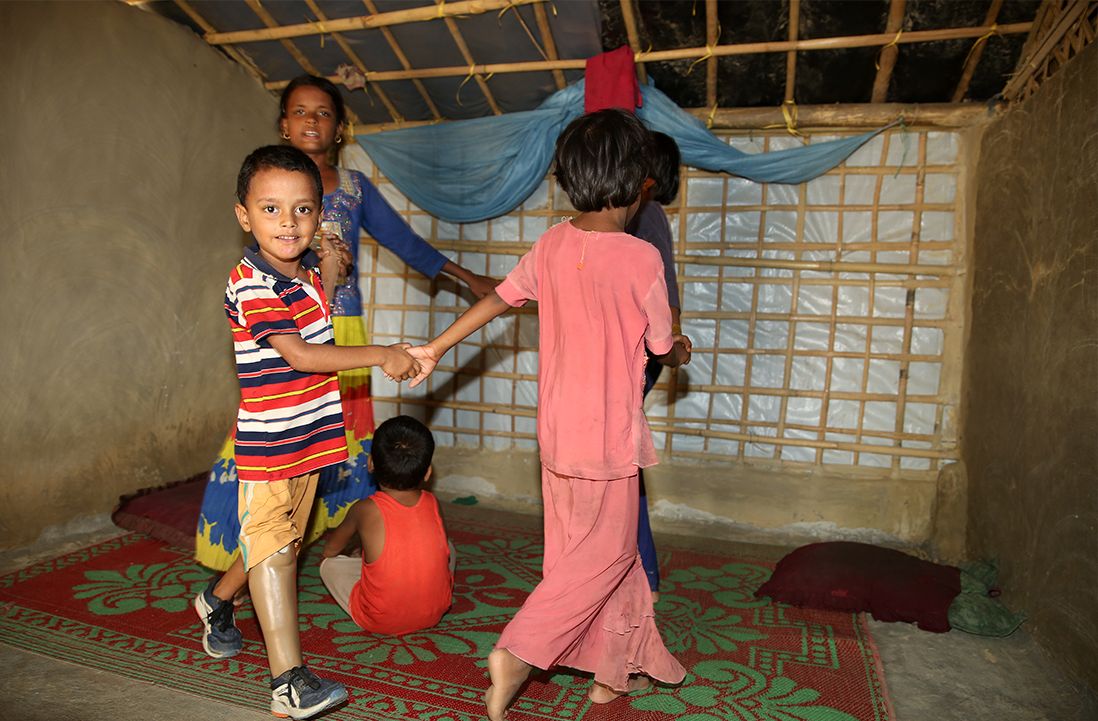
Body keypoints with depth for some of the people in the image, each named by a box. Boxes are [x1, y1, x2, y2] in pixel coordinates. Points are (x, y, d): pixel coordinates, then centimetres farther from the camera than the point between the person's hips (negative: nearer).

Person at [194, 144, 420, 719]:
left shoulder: (308, 270, 7)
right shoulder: (250, 284, -19)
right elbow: (299, 354, -27)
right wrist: (383, 355, -25)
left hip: (312, 434, 8)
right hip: (266, 442, -8)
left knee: (283, 541, 21)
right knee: (272, 549, -2)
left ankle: (217, 599, 47)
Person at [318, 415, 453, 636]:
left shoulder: (366, 510, -16)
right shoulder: (433, 504, -8)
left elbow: (330, 550, 3)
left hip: (378, 622, -2)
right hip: (434, 614, 2)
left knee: (329, 564, 15)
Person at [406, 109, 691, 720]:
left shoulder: (551, 245, 0)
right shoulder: (641, 258, -15)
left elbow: (499, 299, 7)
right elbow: (662, 347, -4)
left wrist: (436, 348, 18)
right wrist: (681, 353, 20)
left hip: (557, 428, 7)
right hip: (609, 432, -6)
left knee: (591, 549, 17)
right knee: (607, 554, 9)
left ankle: (620, 667, 32)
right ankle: (517, 653, 4)